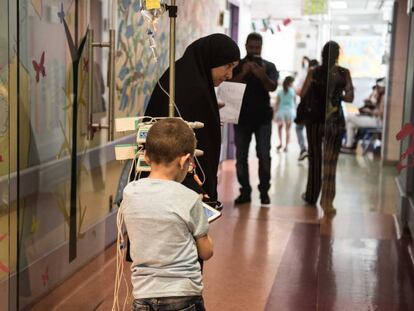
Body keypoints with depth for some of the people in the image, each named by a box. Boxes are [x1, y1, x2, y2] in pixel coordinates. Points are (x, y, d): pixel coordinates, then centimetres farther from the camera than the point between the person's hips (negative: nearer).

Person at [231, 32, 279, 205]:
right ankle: (245, 191, 8)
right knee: (241, 156, 1)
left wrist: (262, 76, -31)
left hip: (262, 118, -1)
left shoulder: (269, 66, 5)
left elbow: (273, 87, -11)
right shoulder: (237, 66, 6)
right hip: (242, 117, 1)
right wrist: (243, 73, -23)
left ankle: (264, 191, 4)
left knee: (264, 156, -3)